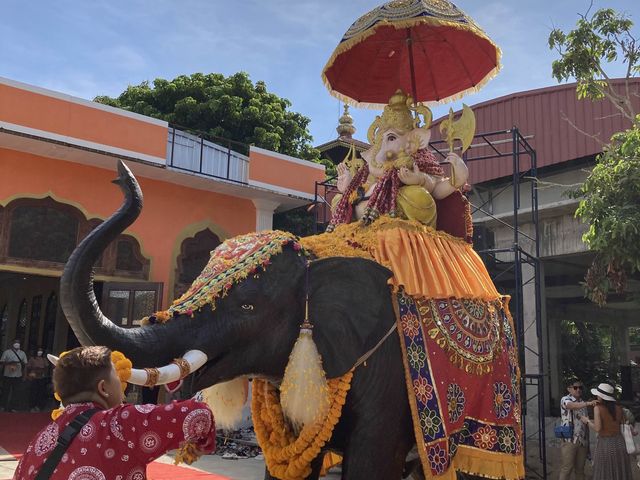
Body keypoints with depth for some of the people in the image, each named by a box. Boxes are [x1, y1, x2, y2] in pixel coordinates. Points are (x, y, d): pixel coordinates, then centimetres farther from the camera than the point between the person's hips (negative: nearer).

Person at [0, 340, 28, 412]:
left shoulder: (22, 353, 9)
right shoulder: (7, 352, 2)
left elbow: (25, 363, 13)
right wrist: (9, 362, -16)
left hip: (18, 376, 2)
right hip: (7, 375, -2)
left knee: (15, 392, 2)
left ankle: (13, 407, 9)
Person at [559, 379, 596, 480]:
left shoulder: (583, 403, 15)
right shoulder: (565, 399, -4)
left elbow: (586, 423, 18)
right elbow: (572, 406, -29)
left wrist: (588, 442, 15)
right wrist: (588, 403, -44)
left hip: (583, 441, 6)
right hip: (569, 441, -6)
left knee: (580, 469, 11)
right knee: (566, 469, -6)